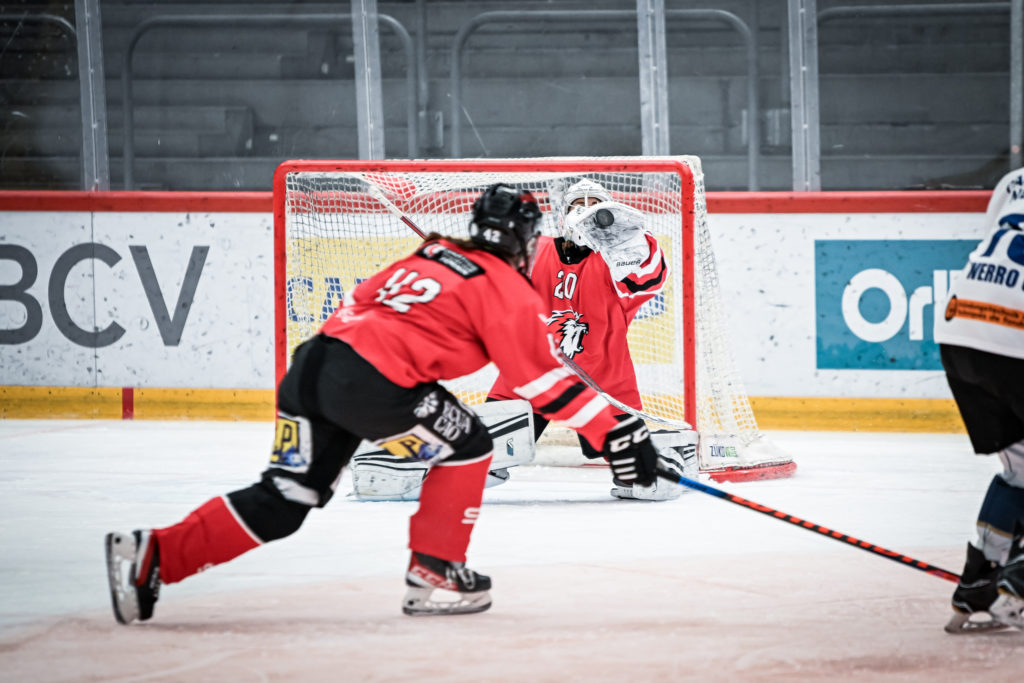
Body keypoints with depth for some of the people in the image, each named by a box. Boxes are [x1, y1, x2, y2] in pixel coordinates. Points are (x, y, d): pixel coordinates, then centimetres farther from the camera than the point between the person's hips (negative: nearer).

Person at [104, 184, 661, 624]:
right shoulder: (507, 289, 5)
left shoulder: (434, 255, 27)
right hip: (370, 380, -7)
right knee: (467, 447, 13)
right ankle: (433, 576, 13)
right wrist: (616, 433, 1)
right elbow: (542, 379, -1)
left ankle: (152, 555, 1)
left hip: (313, 364, 7)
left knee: (280, 503, 9)